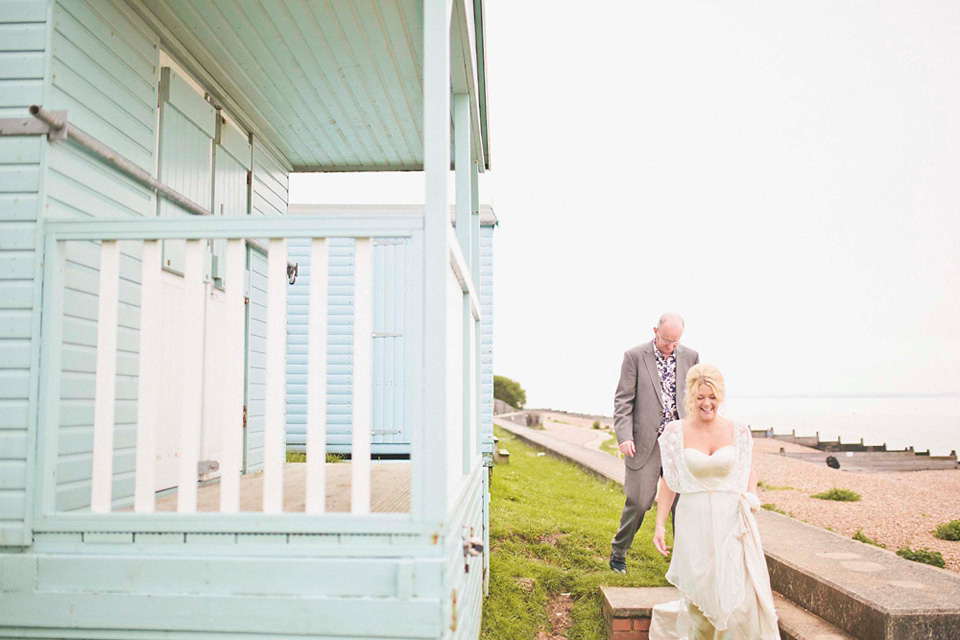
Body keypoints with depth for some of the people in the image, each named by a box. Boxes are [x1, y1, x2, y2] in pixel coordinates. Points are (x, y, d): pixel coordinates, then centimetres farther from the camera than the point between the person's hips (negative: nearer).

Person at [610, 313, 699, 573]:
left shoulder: (690, 357, 8)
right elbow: (622, 400, -4)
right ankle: (618, 551, 22)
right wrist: (624, 436, -14)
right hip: (645, 442, -3)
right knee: (639, 501, 0)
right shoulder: (634, 356, -3)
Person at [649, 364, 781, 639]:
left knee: (742, 591, -8)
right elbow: (668, 480, 2)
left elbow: (748, 470, 15)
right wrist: (660, 524, -1)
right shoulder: (676, 432, -3)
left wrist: (751, 498, -6)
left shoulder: (737, 432, 1)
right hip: (694, 522, -1)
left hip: (732, 520, 1)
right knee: (701, 593, 4)